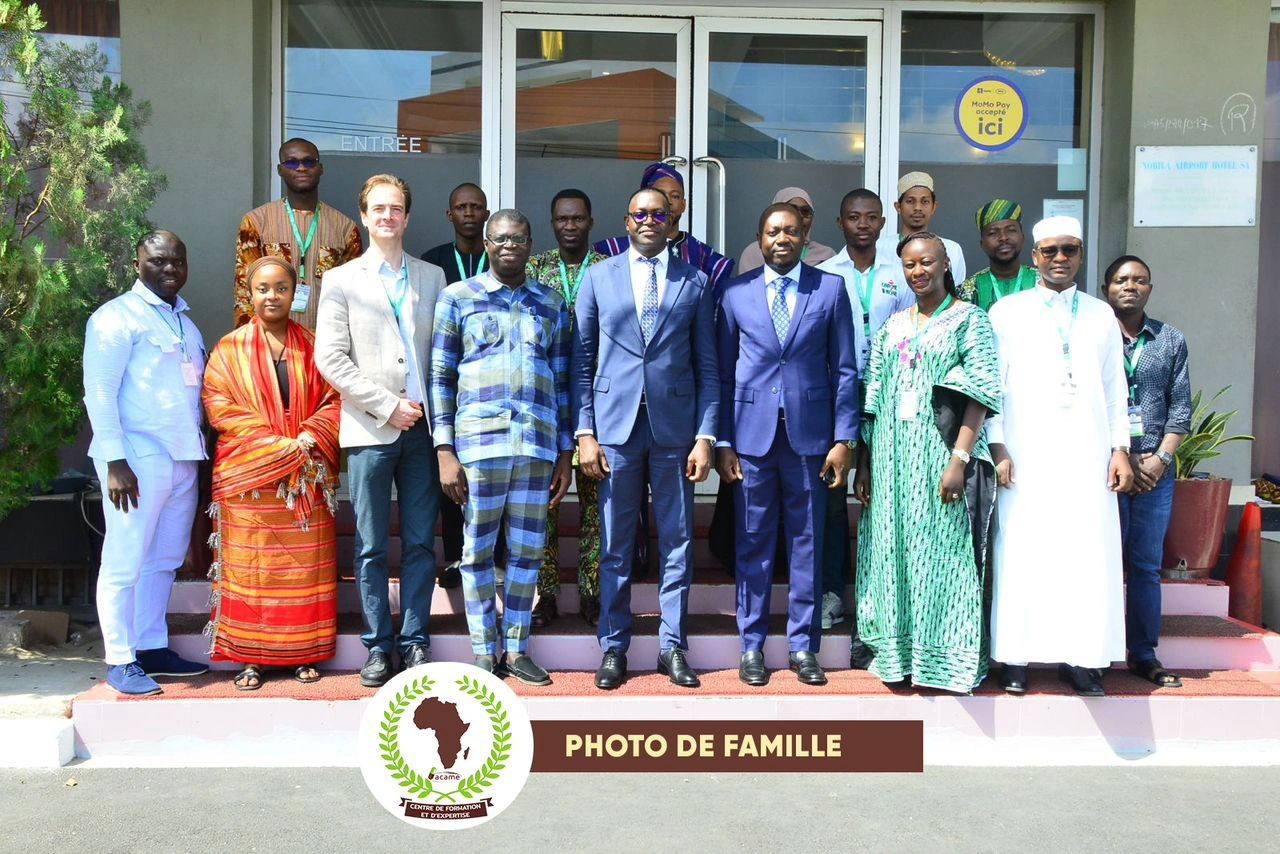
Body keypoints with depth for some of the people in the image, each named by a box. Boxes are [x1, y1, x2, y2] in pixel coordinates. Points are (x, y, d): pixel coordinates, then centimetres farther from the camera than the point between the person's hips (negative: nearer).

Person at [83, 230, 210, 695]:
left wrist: (199, 450, 13)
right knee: (125, 561, -2)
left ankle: (152, 647, 22)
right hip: (138, 459, -7)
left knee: (165, 560, 12)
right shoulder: (117, 317, -4)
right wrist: (115, 461, -18)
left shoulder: (184, 321, 19)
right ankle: (121, 661, 5)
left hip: (182, 459, 7)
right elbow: (99, 391, -11)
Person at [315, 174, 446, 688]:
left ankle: (415, 641, 14)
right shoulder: (342, 280, 6)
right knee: (372, 547, 3)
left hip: (422, 427, 2)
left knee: (420, 543, 5)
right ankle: (378, 645, 12)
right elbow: (330, 359, -2)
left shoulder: (432, 277, 14)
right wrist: (388, 406, -9)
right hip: (370, 431, -2)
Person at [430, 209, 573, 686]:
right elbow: (440, 377, 3)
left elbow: (562, 382, 15)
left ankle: (517, 650, 18)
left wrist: (566, 453, 11)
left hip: (538, 445, 2)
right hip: (479, 441, -2)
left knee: (528, 551, 6)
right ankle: (484, 652, 16)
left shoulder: (552, 305, 14)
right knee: (478, 551, 4)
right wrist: (444, 450, -4)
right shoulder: (457, 298, 6)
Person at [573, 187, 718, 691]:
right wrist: (584, 432, -2)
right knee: (615, 546, 6)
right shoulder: (599, 277, 8)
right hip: (615, 427, 0)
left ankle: (672, 647, 18)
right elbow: (582, 360, 6)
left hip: (674, 428, 0)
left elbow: (707, 366, 6)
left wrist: (706, 436, -3)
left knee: (676, 544, 6)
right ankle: (613, 648, 17)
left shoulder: (694, 282, 8)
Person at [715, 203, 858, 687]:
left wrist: (844, 439, -2)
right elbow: (723, 372, 6)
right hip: (752, 434, 0)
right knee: (753, 543, 6)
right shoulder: (735, 293, 6)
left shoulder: (831, 289, 5)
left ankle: (803, 646, 18)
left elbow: (844, 370, 3)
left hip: (810, 434, 0)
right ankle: (752, 646, 17)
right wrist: (722, 441, 0)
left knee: (807, 541, 7)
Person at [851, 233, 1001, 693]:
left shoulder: (968, 319, 0)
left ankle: (948, 659, 8)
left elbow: (979, 395, -8)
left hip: (942, 456, -5)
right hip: (893, 458, 5)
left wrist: (959, 460, -17)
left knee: (943, 552, -2)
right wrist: (864, 463, 8)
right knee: (894, 552, 7)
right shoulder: (893, 326, 14)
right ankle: (899, 653, 18)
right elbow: (874, 399, 13)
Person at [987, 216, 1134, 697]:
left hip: (1087, 458, 2)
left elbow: (1115, 388, 14)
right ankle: (1015, 658, 3)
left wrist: (1120, 449, 6)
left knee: (1089, 554, -2)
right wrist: (997, 448, -6)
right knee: (1022, 553, -4)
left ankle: (1077, 657, 6)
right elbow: (992, 385, 3)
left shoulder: (1101, 315, 15)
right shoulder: (1006, 312, 7)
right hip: (1026, 458, -2)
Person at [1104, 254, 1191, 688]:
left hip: (1157, 471, 3)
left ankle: (1144, 654, 15)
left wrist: (1160, 458, -5)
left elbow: (1180, 408, 9)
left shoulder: (1171, 341, 12)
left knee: (1147, 565, 7)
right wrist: (1122, 457, -9)